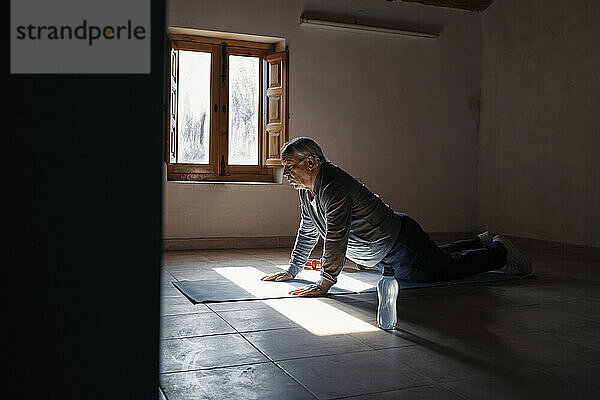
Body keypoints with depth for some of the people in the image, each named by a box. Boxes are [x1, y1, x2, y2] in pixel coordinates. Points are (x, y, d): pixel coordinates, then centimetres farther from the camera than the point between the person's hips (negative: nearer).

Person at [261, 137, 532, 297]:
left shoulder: (333, 187, -33)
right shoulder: (306, 188, -2)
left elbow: (336, 238, -38)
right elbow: (307, 232, 8)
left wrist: (324, 283, -37)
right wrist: (292, 270, 9)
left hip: (400, 245, -9)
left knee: (447, 266, 10)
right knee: (437, 257, 30)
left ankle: (500, 252, 32)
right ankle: (481, 243, 50)